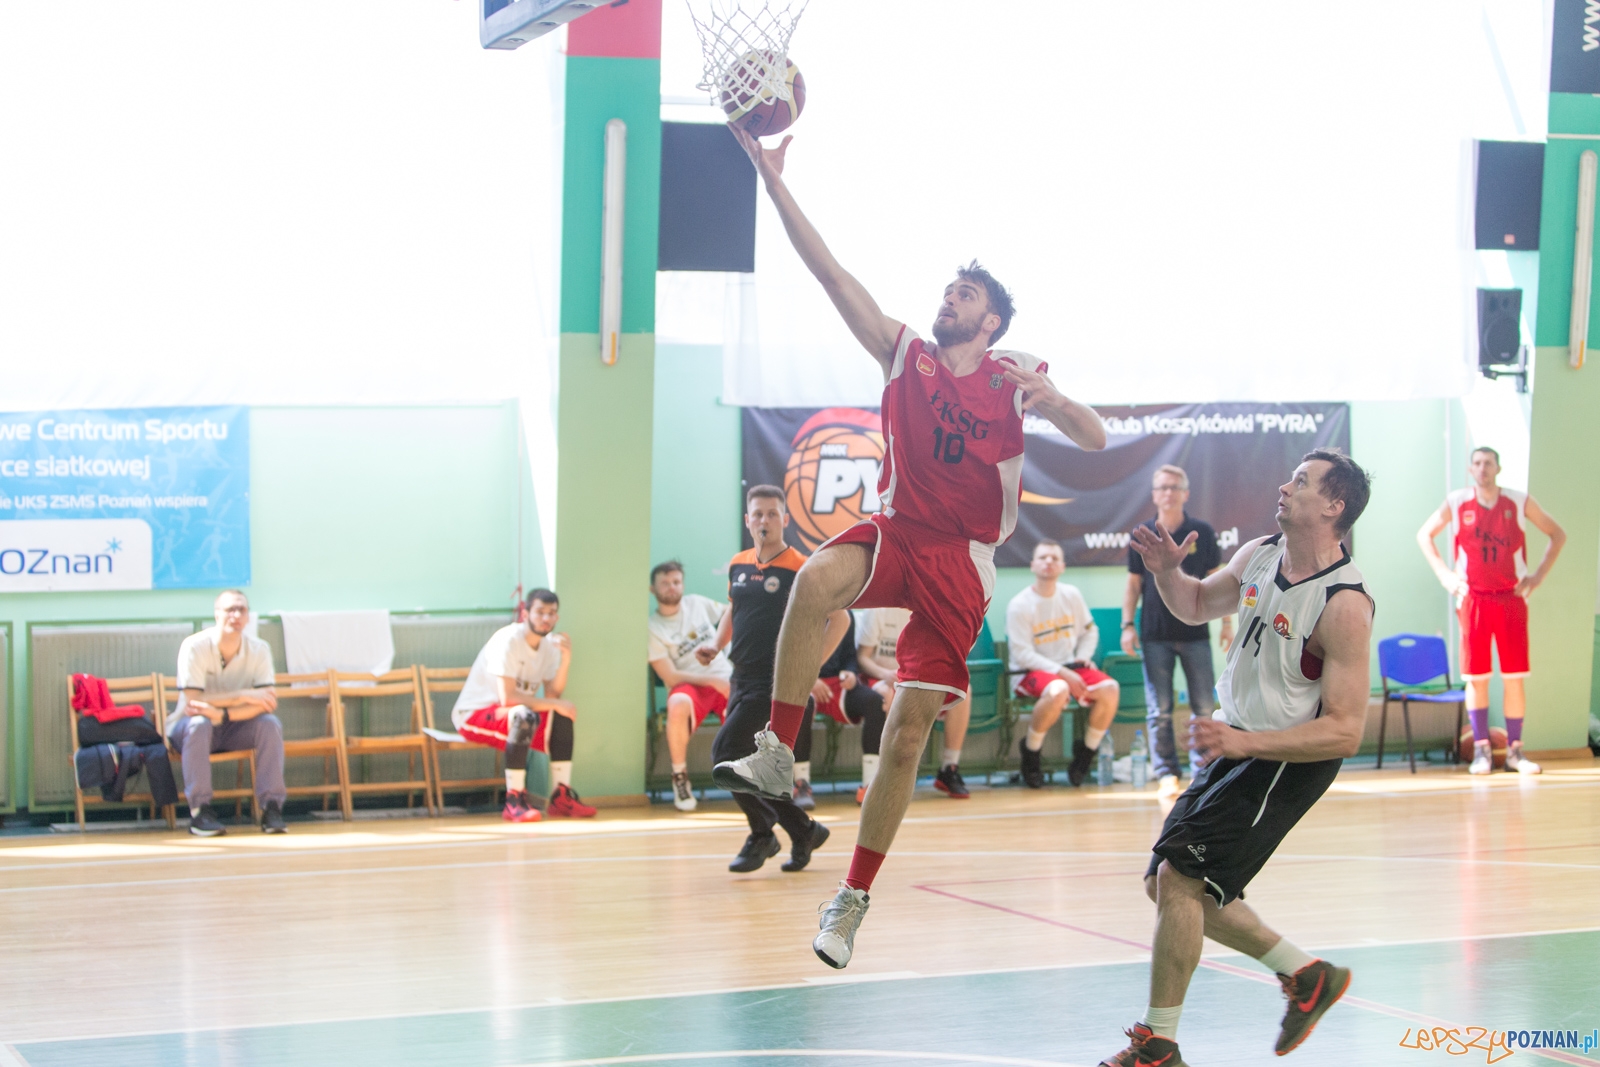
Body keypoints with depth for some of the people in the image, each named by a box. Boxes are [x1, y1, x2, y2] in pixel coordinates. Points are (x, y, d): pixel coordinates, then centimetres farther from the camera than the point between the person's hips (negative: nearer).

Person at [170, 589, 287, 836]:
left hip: (234, 728, 3)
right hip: (189, 729, -3)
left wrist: (222, 713, -34)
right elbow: (192, 701, -25)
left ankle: (271, 807, -23)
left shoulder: (259, 650, -10)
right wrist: (244, 696, -29)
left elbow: (268, 702, -20)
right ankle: (199, 811, -33)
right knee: (199, 723, -36)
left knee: (270, 724, -25)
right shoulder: (195, 647, -18)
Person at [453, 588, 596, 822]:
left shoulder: (550, 644, 3)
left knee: (563, 717, -13)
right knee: (524, 715, -35)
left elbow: (552, 695, -4)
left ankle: (561, 796, -10)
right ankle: (514, 800, -32)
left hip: (511, 714, 8)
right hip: (472, 715, -8)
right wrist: (555, 704, -25)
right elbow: (507, 697, -29)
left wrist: (565, 661, -17)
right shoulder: (507, 640, -22)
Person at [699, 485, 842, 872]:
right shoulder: (738, 566, 10)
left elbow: (839, 618, -7)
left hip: (777, 684, -7)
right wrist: (717, 645, 11)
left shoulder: (801, 570, -9)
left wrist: (811, 667, -14)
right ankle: (804, 831, 26)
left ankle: (762, 835, 0)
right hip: (742, 679, 7)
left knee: (726, 750, -16)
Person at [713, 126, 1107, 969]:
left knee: (909, 725, -3)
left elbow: (1094, 439, -4)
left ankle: (853, 898, 7)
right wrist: (773, 180, -9)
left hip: (961, 562, -1)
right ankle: (776, 755, -28)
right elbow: (830, 272, -1)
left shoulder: (1012, 378, 4)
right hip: (894, 534, 1)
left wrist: (1046, 396, -25)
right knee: (817, 581, -36)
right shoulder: (904, 354, 6)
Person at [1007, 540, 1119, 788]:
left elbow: (1090, 631, 20)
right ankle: (1030, 754, -17)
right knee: (1058, 690, -39)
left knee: (1110, 688, -22)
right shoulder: (1019, 605, -8)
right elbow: (1022, 654, -13)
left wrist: (1083, 657, -1)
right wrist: (1062, 672, -21)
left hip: (1069, 667, 5)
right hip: (1032, 672, -5)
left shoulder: (1072, 595, 7)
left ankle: (1085, 753, -3)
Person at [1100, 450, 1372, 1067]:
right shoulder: (1258, 556, 0)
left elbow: (1344, 732, -25)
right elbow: (1197, 607, 20)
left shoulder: (1344, 604, -23)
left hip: (1289, 761, -9)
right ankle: (1307, 977, 25)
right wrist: (1165, 571, -2)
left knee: (1178, 876, -15)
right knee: (1168, 883, 12)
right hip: (1238, 745, 9)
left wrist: (1244, 742, -34)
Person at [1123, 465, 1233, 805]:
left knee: (1204, 707, 1)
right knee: (1160, 710, 0)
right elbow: (1134, 585, 8)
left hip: (1195, 633, 0)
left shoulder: (1202, 533, 3)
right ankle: (1166, 774, 6)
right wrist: (1127, 625, 0)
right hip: (1155, 634, 0)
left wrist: (1227, 622, 7)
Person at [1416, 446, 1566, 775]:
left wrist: (1538, 575, 1)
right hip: (1473, 599, 0)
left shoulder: (1520, 503, 1)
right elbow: (1424, 535, 13)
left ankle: (1515, 750, 7)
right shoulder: (1456, 504, 1)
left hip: (1512, 598, 0)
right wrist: (1443, 574, 3)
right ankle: (1481, 749, 7)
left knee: (1514, 677, 0)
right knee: (1476, 677, 1)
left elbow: (1557, 534, 10)